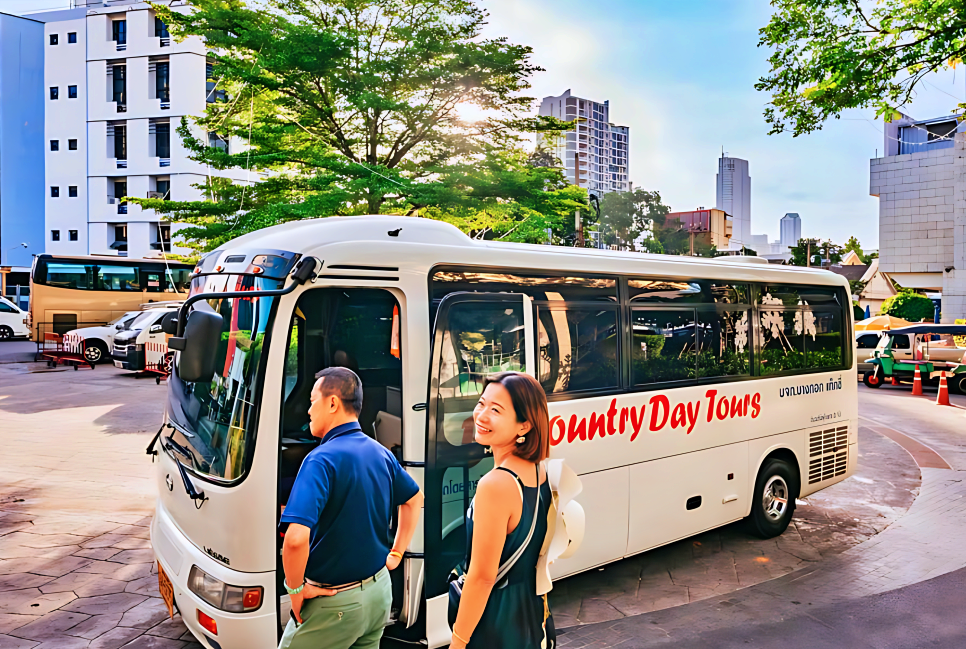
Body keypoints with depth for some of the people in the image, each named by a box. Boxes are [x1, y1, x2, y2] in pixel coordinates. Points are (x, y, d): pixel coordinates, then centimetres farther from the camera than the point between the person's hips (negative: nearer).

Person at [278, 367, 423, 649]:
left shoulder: (321, 459, -21)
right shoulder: (381, 453, 3)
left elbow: (296, 538, -33)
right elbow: (415, 499, 19)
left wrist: (296, 589, -16)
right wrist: (395, 554, 19)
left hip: (335, 602, -7)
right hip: (380, 591, 7)